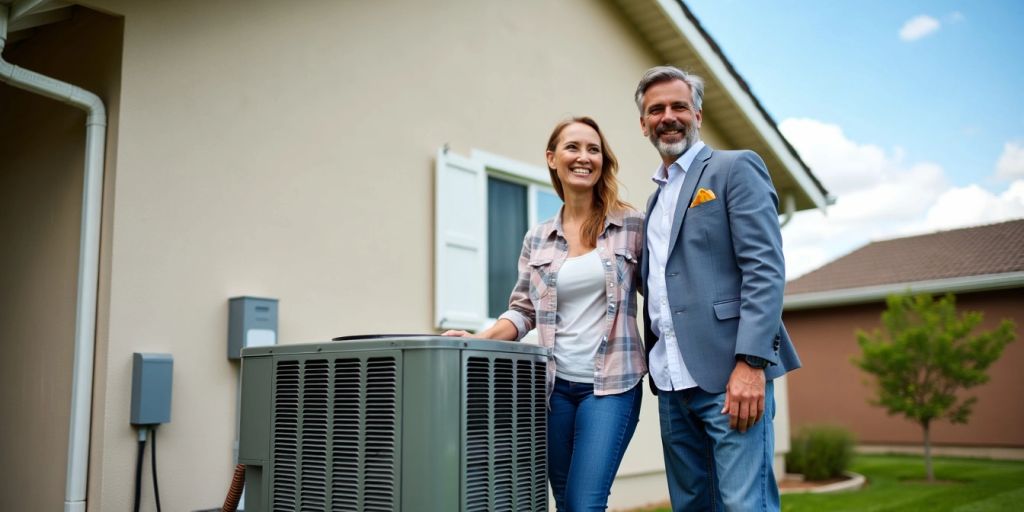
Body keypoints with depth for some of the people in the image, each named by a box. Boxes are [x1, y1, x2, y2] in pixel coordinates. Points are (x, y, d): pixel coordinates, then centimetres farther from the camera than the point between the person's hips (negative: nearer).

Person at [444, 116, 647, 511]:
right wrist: (479, 339, -8)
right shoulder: (537, 240, 7)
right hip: (555, 385, 3)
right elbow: (523, 311, 9)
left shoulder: (632, 224, 0)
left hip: (610, 385, -3)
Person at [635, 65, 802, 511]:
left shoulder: (736, 169, 0)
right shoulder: (657, 197, 21)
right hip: (673, 382, 7)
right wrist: (659, 368, 8)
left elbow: (765, 270, -11)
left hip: (729, 374, -7)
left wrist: (750, 363, -20)